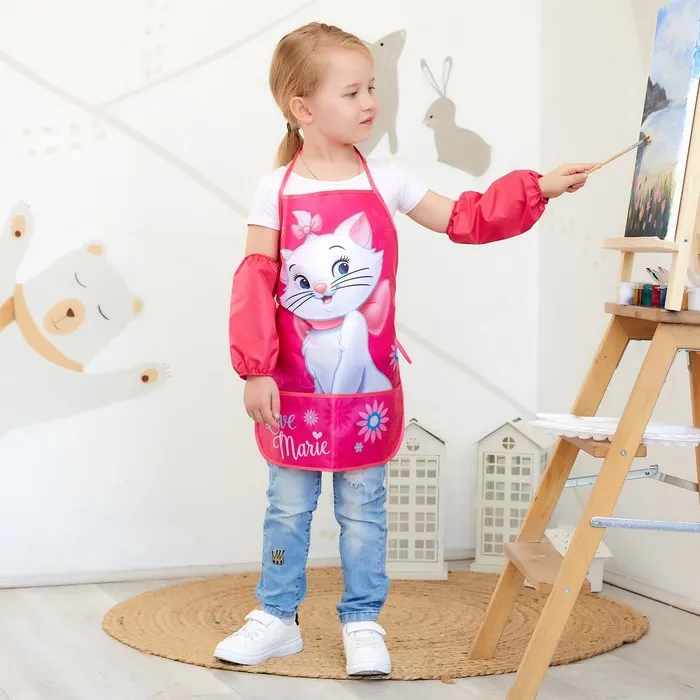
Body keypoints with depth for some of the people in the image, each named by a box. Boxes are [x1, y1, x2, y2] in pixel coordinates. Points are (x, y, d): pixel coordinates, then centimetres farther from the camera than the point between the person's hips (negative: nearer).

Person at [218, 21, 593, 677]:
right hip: (295, 387, -1)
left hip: (367, 385, 1)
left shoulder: (384, 181, 1)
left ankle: (362, 623, 20)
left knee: (363, 506, 8)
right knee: (288, 506, 9)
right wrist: (254, 370, -11)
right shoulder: (276, 190, -6)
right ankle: (277, 619, 23)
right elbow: (255, 283, -7)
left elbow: (463, 219, 7)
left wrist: (538, 188, -1)